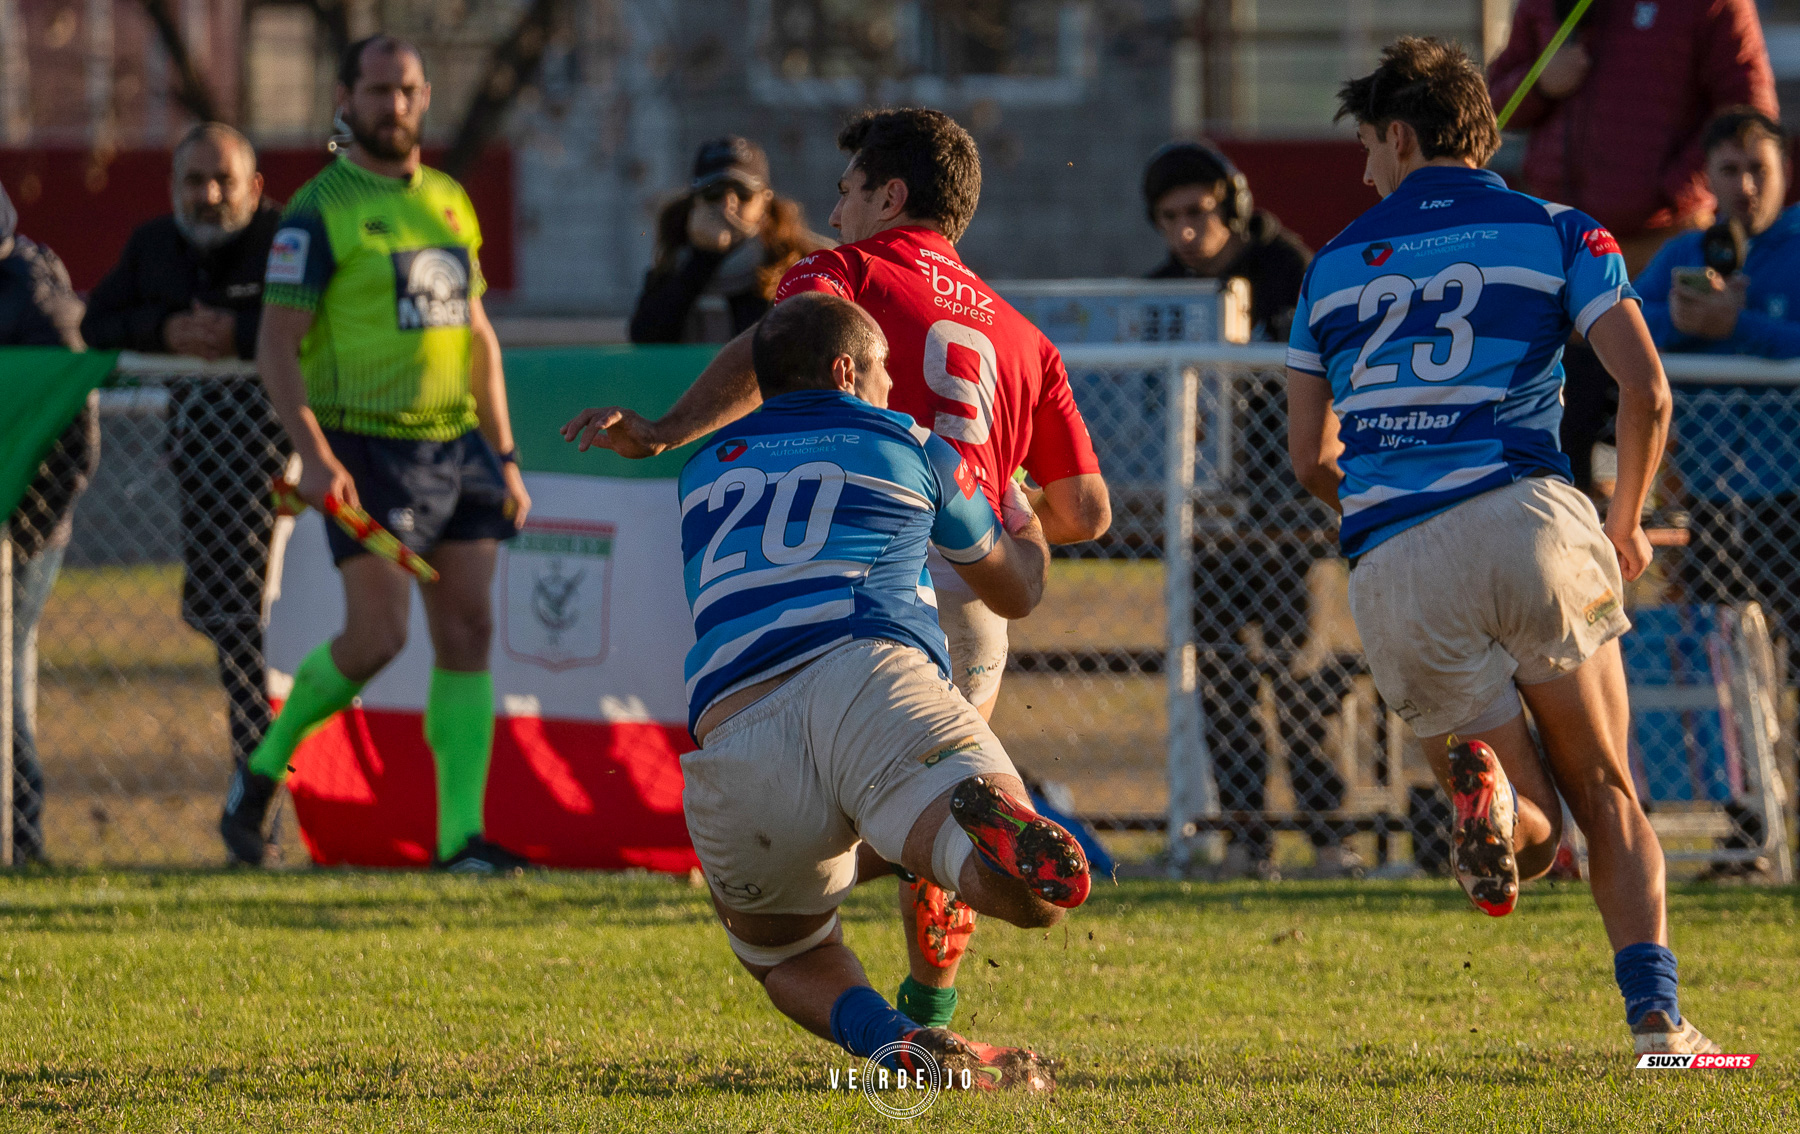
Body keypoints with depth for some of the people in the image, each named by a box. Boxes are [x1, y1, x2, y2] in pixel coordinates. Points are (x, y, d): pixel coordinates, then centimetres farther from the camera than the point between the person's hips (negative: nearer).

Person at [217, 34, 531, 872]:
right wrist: (314, 455, -20)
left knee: (468, 635, -2)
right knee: (377, 635, -14)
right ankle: (265, 767, 8)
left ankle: (462, 834, -1)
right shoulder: (320, 212, -5)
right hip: (367, 450, -6)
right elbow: (277, 345, -9)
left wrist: (504, 455, 16)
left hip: (457, 445, 6)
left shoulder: (450, 204, 15)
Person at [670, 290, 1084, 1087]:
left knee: (786, 958, 28)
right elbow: (1016, 592, 41)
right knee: (1037, 895, -17)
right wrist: (1029, 532, 65)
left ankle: (893, 1042, -5)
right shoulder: (909, 446, 25)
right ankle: (985, 815, -53)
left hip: (728, 732, 3)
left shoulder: (703, 474, 31)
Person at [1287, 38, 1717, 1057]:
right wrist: (1628, 524, 16)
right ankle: (1656, 1015, -11)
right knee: (1608, 799, 10)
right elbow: (1645, 389, 0)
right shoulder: (1557, 234, 12)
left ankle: (1484, 785, -28)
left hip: (1392, 566, 1)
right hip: (1526, 520, -1)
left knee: (1537, 828, 9)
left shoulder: (1338, 263, 19)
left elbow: (1312, 457, 20)